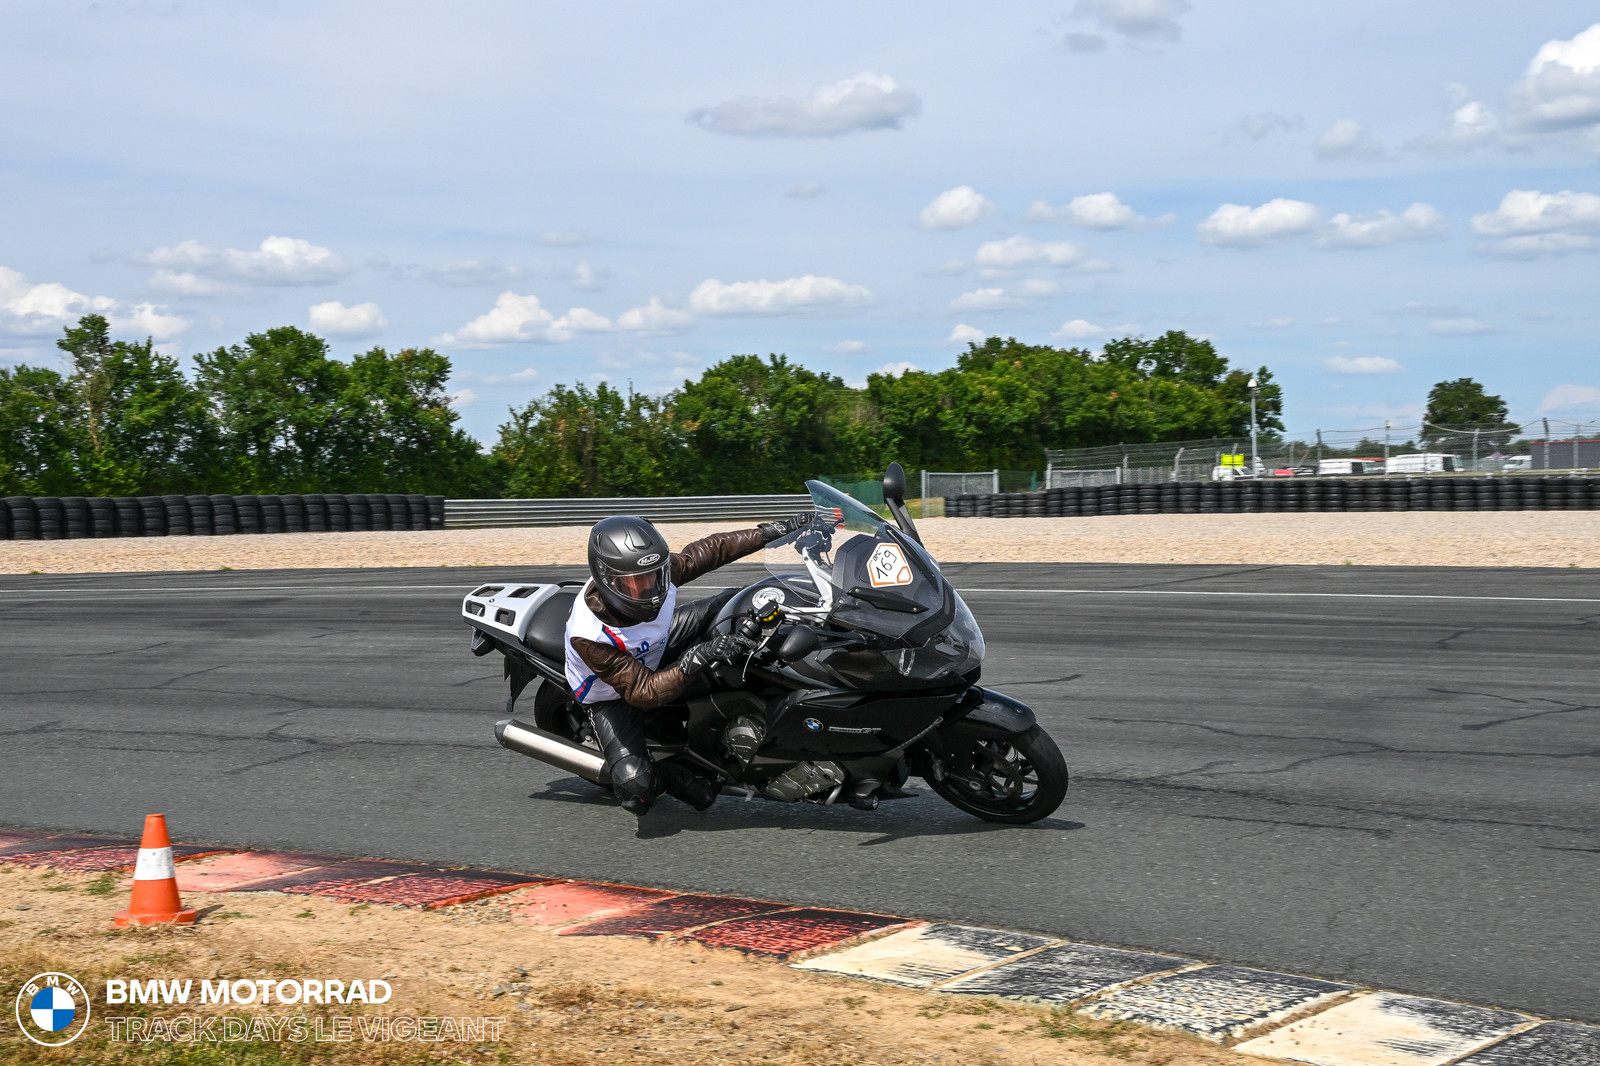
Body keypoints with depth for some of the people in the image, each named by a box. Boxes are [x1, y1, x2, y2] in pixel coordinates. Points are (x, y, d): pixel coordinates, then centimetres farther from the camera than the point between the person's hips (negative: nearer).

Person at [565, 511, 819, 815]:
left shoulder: (657, 573, -28)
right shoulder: (588, 634, -42)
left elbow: (711, 550, -11)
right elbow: (641, 691, -39)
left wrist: (776, 530, -13)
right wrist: (698, 657, -51)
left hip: (655, 650, 6)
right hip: (612, 695, -6)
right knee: (637, 789, -27)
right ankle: (668, 776, 9)